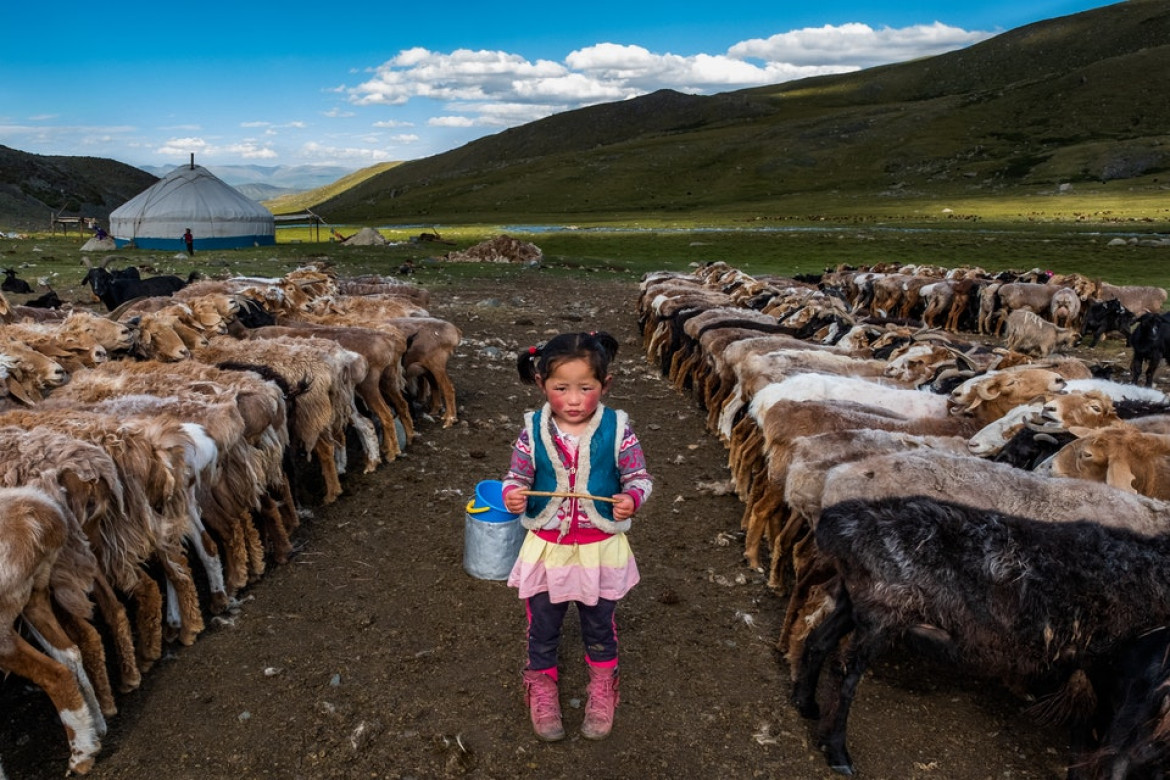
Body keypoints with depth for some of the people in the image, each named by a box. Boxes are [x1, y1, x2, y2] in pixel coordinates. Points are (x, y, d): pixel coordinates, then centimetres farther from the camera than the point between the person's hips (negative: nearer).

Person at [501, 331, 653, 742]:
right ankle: (542, 681, 47)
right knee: (543, 623, 19)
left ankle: (602, 682, 50)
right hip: (547, 547, 1)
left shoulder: (617, 429, -14)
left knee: (599, 623, 22)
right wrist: (512, 495, -24)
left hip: (601, 548, 0)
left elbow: (640, 478, -6)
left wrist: (632, 499, -27)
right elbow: (516, 476, -2)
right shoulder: (533, 431, -12)